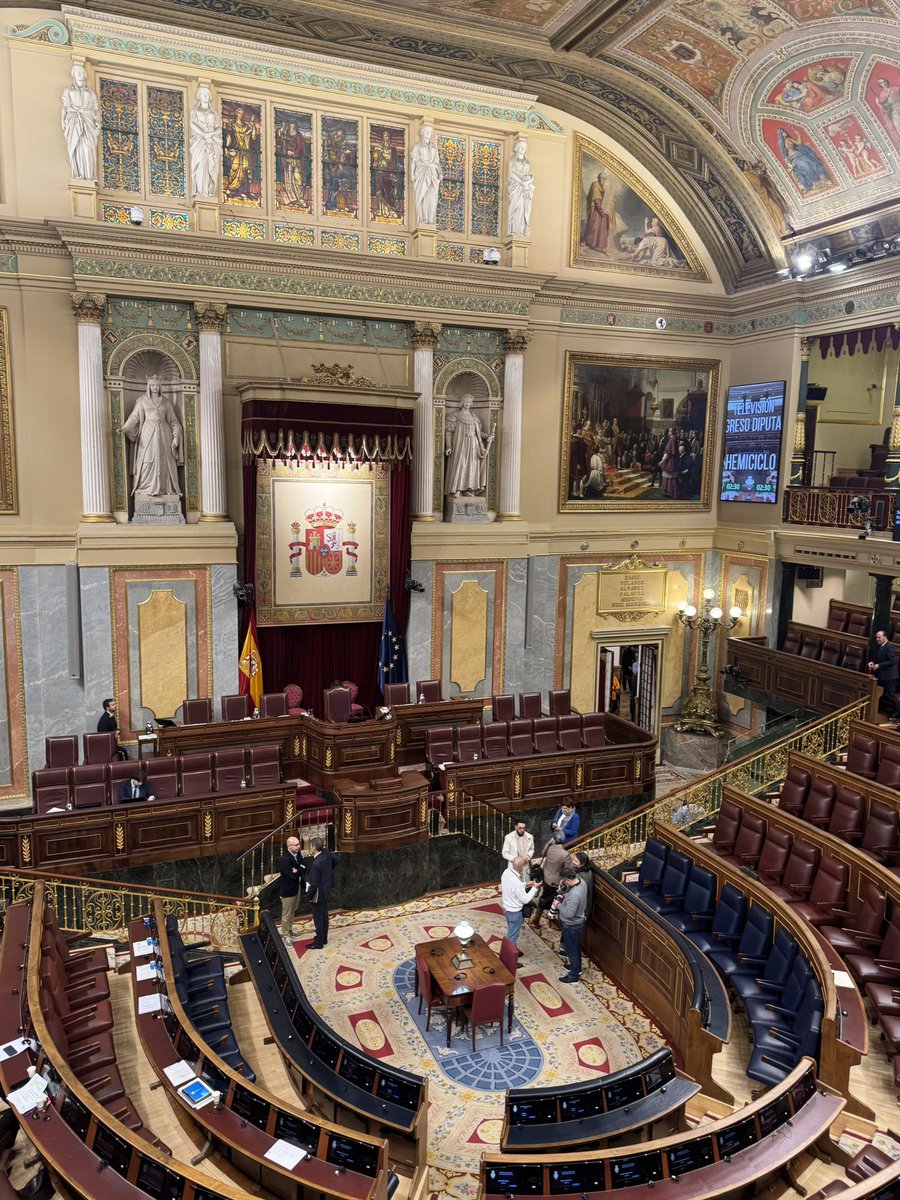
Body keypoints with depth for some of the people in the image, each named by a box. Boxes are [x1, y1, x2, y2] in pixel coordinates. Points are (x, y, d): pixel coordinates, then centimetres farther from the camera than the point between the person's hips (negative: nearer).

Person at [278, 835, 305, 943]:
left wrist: (298, 870, -24)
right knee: (286, 914, 11)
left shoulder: (297, 853, -7)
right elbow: (294, 875, -32)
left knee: (293, 910, 28)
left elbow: (304, 867, -6)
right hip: (287, 890, -8)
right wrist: (300, 869, -16)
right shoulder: (285, 859, -33)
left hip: (296, 886, 8)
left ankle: (290, 928, 48)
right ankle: (285, 936, 28)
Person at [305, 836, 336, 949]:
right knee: (324, 915, 23)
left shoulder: (316, 864, -34)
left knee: (318, 918, 9)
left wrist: (308, 896, -11)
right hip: (326, 890, 8)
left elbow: (314, 884, -26)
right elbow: (334, 861, 11)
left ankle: (319, 942, 24)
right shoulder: (327, 853, -12)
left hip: (318, 894, -8)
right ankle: (324, 938, 39)